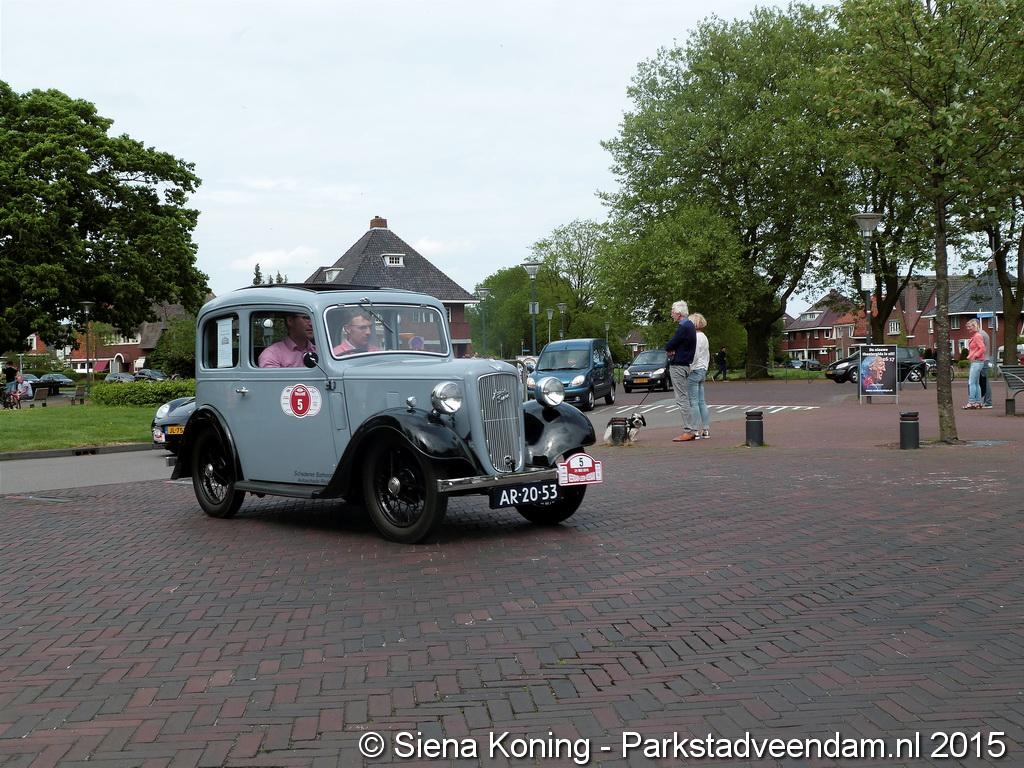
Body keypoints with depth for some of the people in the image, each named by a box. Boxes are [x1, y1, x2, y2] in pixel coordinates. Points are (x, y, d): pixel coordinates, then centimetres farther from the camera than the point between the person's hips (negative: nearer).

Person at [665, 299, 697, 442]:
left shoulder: (683, 327, -18)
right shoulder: (689, 326, 15)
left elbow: (669, 346, -17)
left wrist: (670, 350, 4)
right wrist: (673, 350, -2)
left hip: (678, 366, -10)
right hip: (686, 364, 10)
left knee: (682, 399, -8)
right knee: (686, 398, 12)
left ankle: (688, 431, -8)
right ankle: (691, 430, 14)